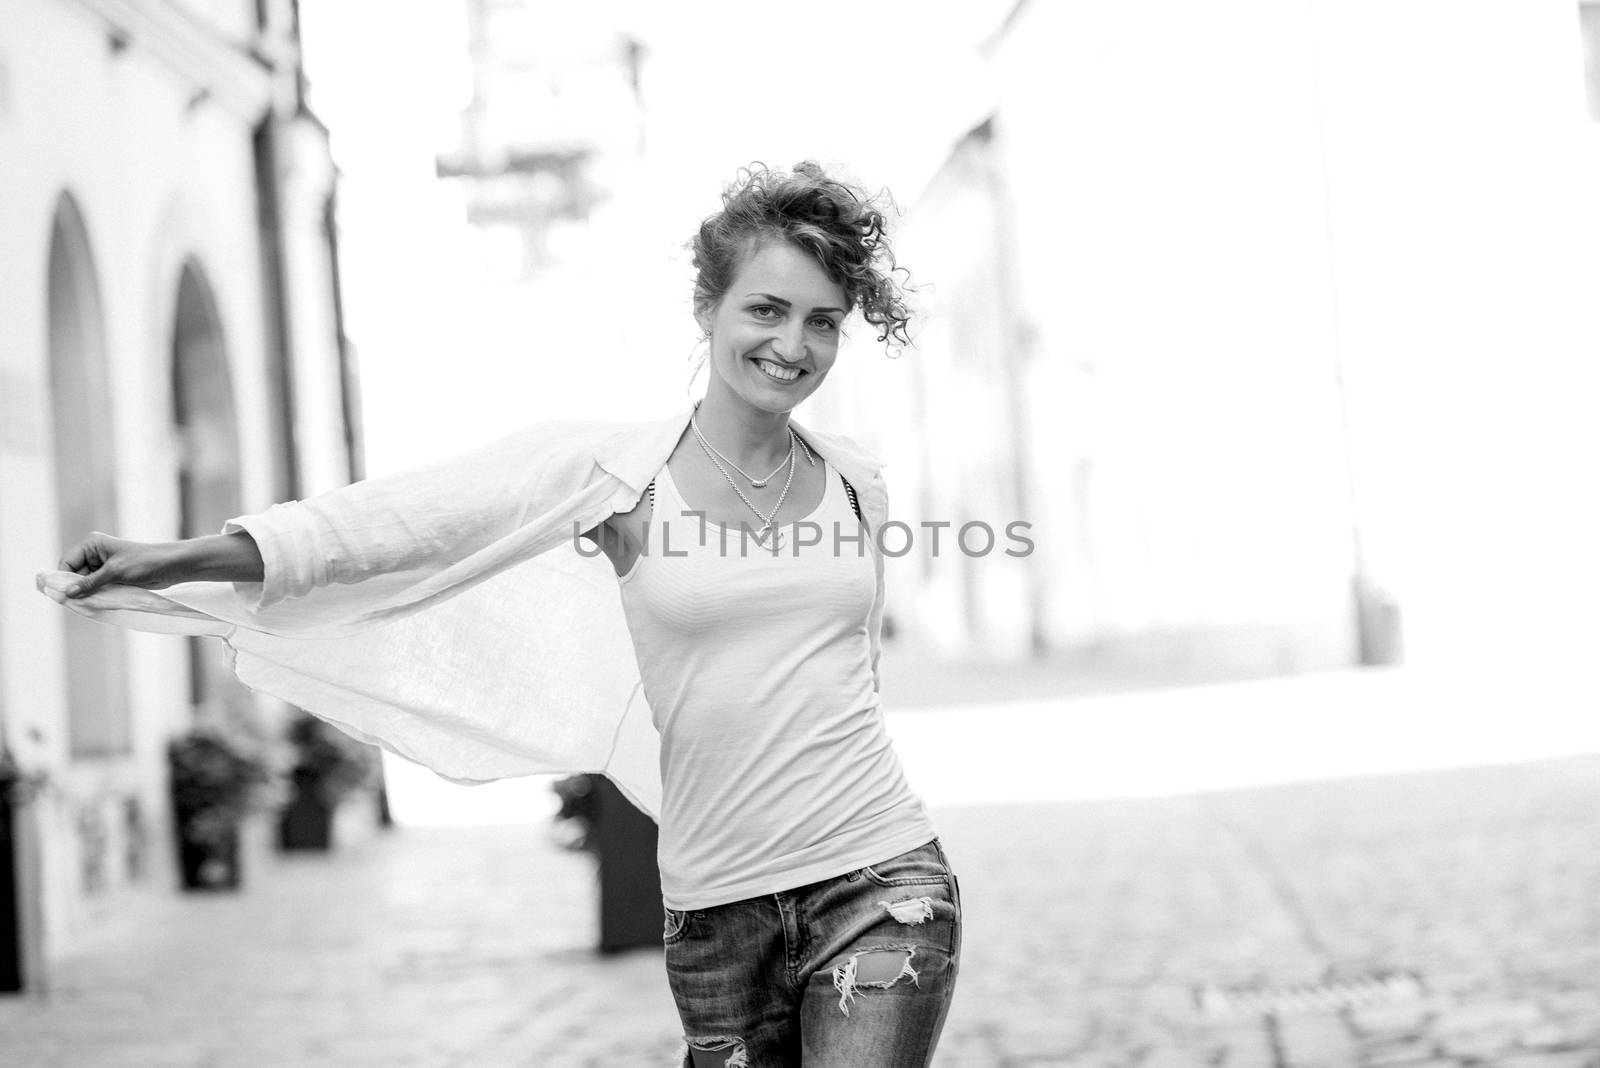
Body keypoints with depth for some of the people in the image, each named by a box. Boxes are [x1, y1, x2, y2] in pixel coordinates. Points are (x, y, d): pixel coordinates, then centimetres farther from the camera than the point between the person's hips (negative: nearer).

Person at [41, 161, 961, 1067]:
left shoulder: (859, 483, 7)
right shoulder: (610, 471, -4)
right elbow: (392, 525, -11)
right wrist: (169, 560, -18)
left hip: (879, 887, 1)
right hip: (716, 907, -1)